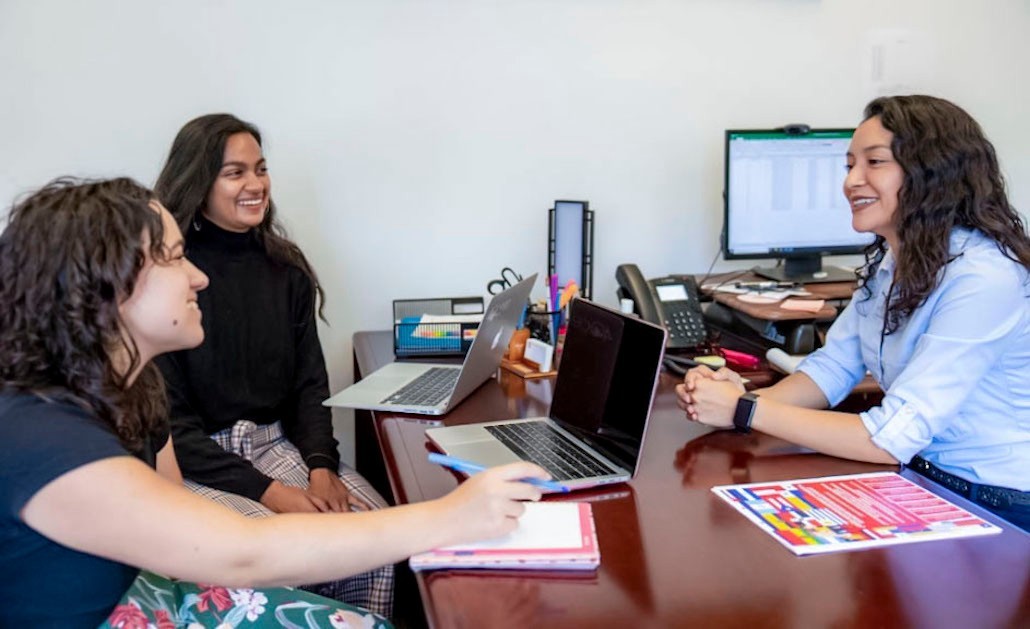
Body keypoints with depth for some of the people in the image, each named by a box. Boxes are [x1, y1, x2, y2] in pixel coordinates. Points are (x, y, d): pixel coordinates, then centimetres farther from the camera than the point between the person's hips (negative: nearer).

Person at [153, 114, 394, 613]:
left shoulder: (286, 269, 7)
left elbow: (310, 386, 7)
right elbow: (170, 422, -11)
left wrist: (321, 467, -12)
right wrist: (267, 492, -19)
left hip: (279, 445, 5)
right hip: (192, 461, -4)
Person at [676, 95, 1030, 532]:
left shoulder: (982, 278, -24)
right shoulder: (888, 260, 2)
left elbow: (891, 438, -26)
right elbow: (834, 365, 2)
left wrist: (746, 412, -25)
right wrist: (747, 396, -16)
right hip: (922, 478, 6)